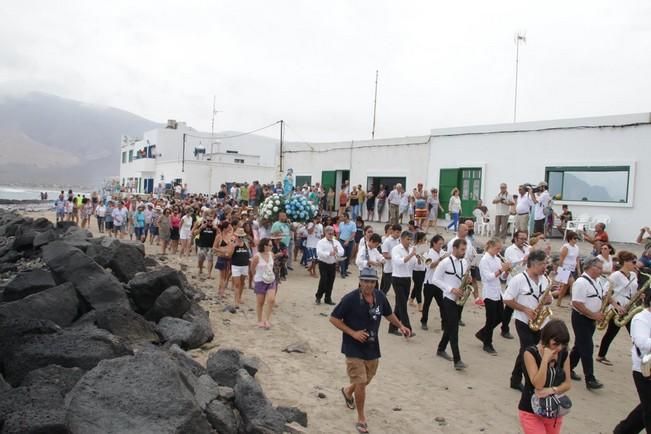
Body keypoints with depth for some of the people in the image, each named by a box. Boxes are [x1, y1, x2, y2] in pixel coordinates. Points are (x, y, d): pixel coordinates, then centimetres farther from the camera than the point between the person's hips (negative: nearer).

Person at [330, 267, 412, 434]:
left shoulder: (380, 297, -6)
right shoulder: (350, 299, -21)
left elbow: (388, 314, 14)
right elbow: (333, 318, -15)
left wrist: (400, 326, -2)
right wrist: (353, 333, -21)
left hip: (372, 347, 6)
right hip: (354, 347, -6)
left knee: (366, 380, 21)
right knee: (361, 383, -7)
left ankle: (348, 391, 54)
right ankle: (361, 419, 14)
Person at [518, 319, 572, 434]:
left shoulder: (563, 354, -4)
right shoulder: (530, 353, -18)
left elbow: (567, 384, 0)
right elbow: (538, 384, -23)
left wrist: (552, 390, -19)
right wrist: (545, 359, -30)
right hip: (531, 412, -5)